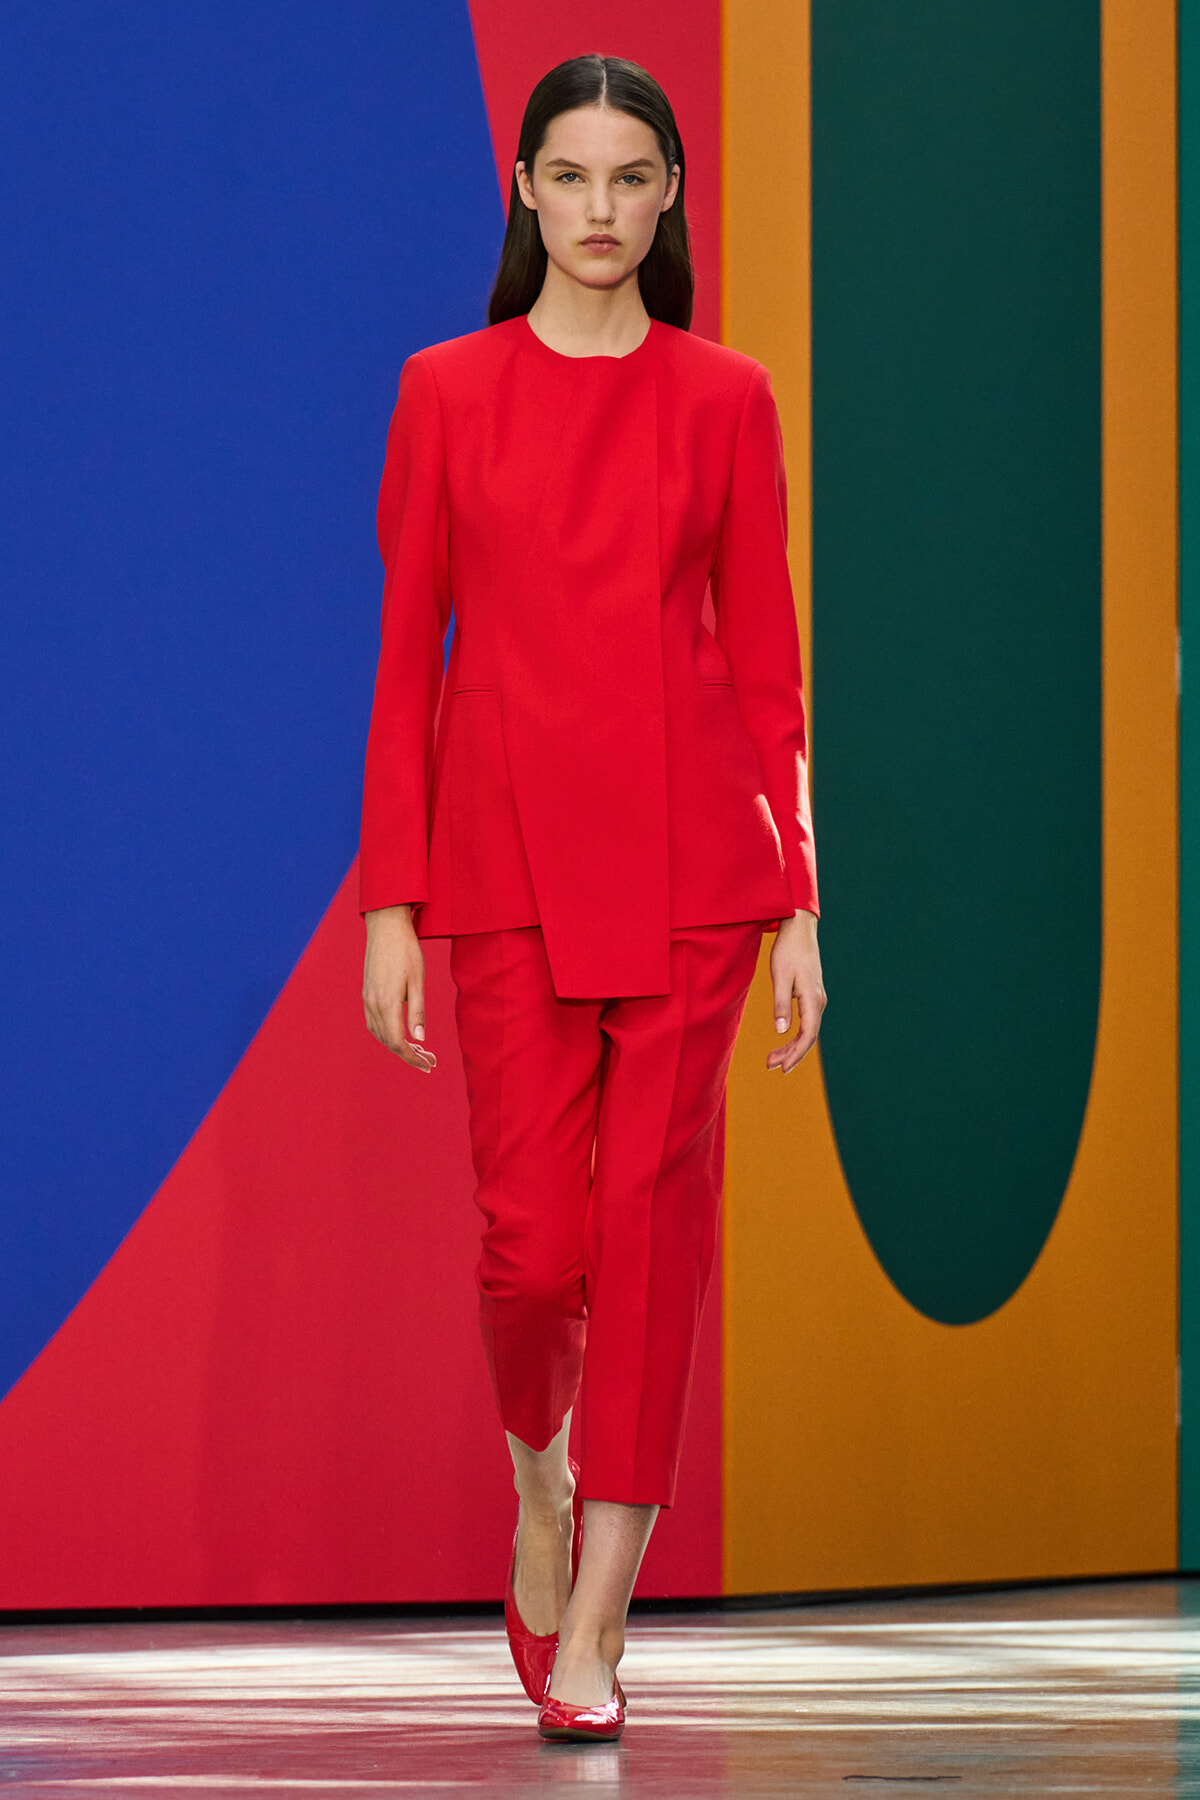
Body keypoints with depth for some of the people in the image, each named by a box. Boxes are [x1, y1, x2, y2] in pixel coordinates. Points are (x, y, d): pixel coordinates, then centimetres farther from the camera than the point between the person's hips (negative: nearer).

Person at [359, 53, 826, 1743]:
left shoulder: (723, 399, 5)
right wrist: (391, 905, -1)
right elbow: (406, 658, 4)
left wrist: (798, 905, 1)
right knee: (535, 1239, -5)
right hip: (508, 853, 0)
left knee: (653, 1212, -3)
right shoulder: (449, 394, 4)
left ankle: (594, 1621, 4)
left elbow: (764, 659, 5)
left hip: (689, 851, 0)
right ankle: (542, 1478, 28)